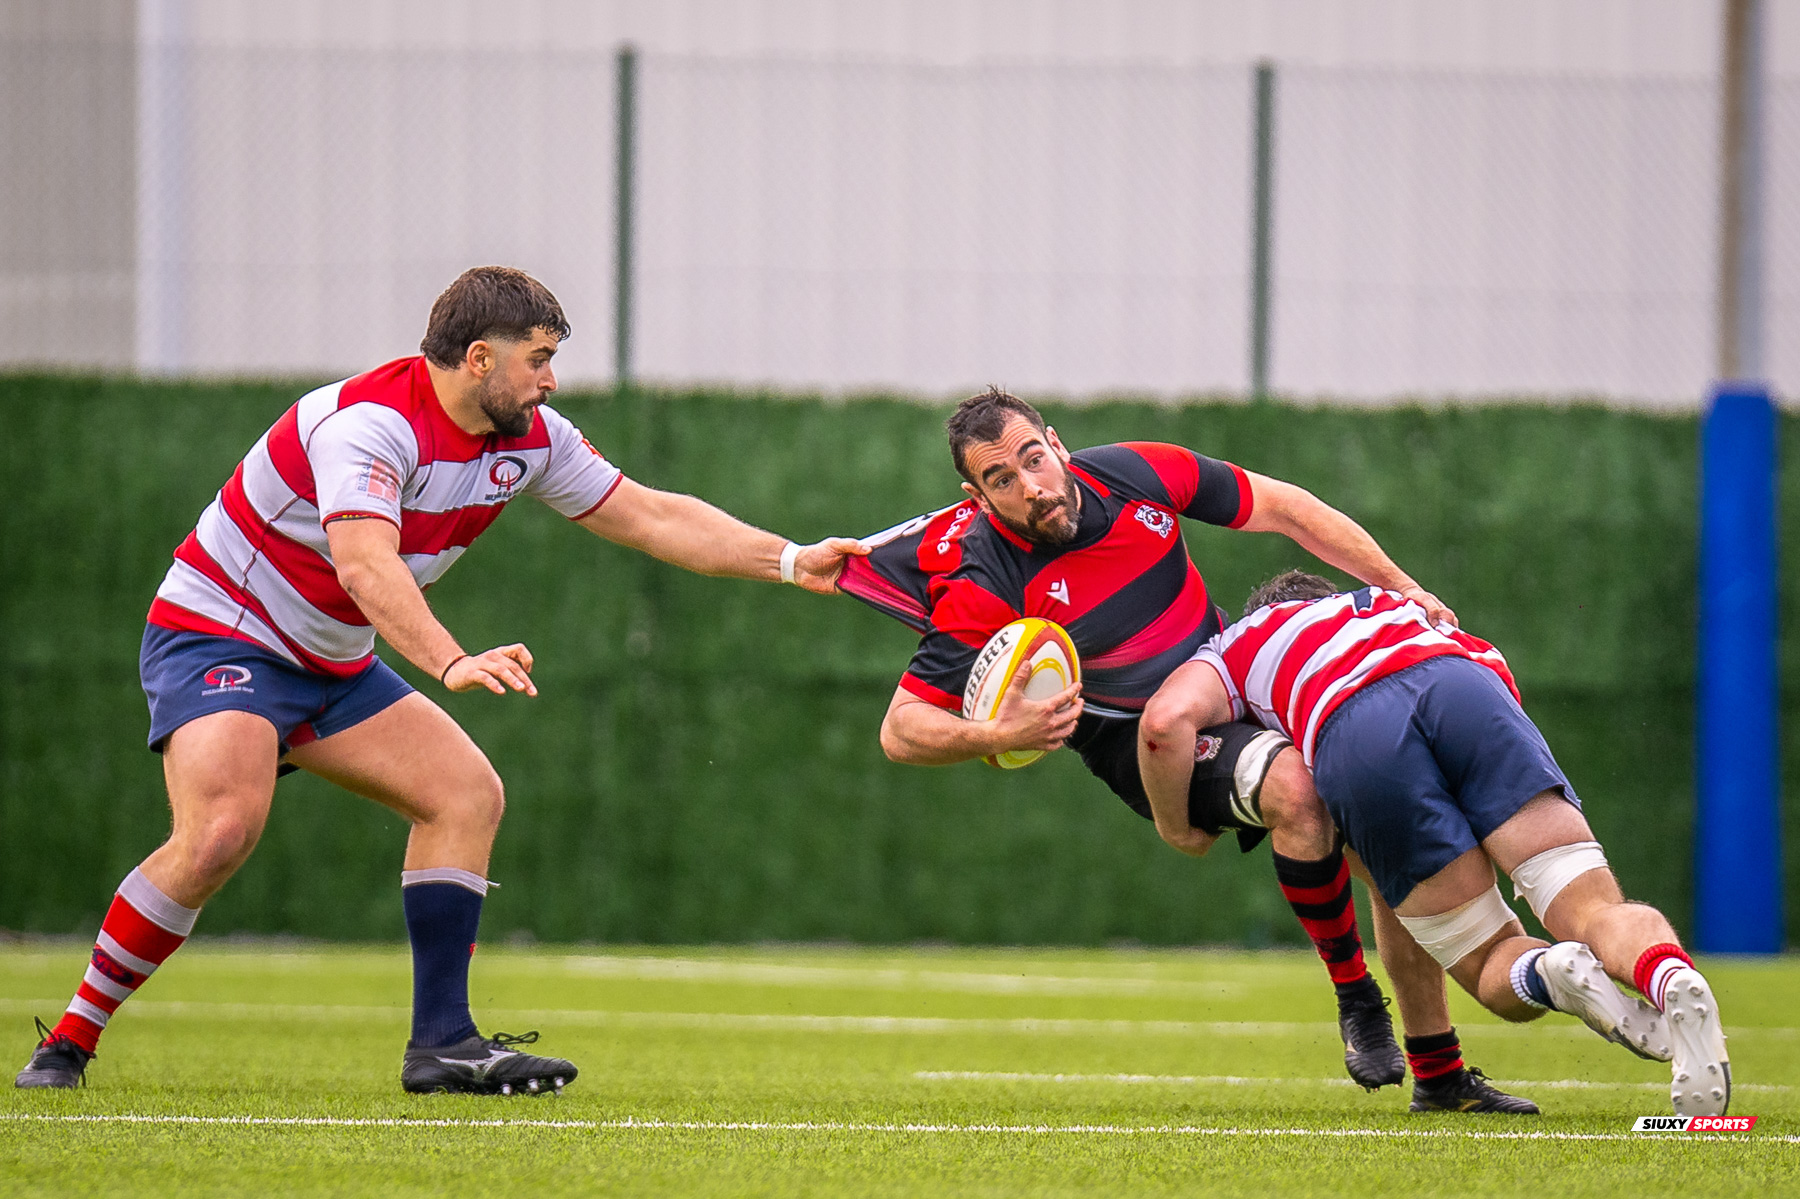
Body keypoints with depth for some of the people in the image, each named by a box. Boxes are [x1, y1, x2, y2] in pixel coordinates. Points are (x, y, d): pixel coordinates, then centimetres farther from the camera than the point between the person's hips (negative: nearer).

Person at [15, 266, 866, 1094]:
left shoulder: (530, 437, -1)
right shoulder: (370, 422, -28)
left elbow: (649, 518, 9)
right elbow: (365, 565, -43)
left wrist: (790, 561, 3)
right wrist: (452, 663, -58)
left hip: (333, 665, 9)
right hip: (217, 636, -9)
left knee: (466, 794, -3)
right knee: (219, 833, -28)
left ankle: (442, 1043, -2)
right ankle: (67, 1043, -18)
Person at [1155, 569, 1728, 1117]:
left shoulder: (1235, 646, 37)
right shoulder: (1400, 611, 46)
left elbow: (1170, 716, 17)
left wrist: (1179, 830, 31)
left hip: (1352, 746, -2)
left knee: (1494, 969, 9)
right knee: (1598, 914, -5)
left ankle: (1550, 975, -27)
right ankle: (1671, 976, -40)